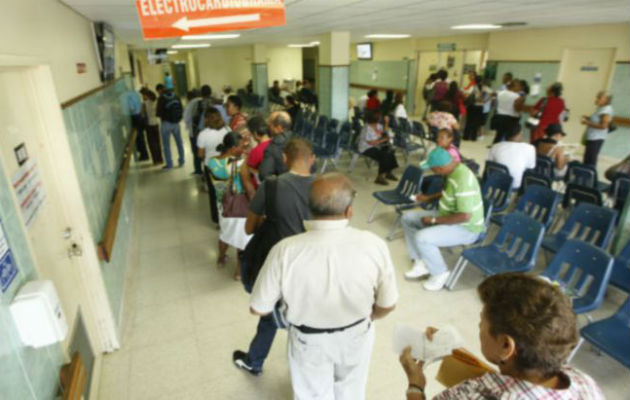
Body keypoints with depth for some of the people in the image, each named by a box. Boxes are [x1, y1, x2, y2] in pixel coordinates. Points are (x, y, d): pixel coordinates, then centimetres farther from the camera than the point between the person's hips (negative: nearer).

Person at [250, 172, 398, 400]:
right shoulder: (373, 245, -27)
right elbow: (387, 305, -12)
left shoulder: (285, 251, -30)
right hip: (356, 336, 2)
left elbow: (258, 308, -17)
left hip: (309, 341, -1)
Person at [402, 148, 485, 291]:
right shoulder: (452, 170, -3)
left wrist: (434, 220, -24)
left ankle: (440, 273, -3)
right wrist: (429, 197, 9)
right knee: (408, 218, 7)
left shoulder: (463, 180, -32)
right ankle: (421, 263, 9)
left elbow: (465, 216, -33)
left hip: (466, 228, -10)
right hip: (448, 215, 10)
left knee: (421, 237, -29)